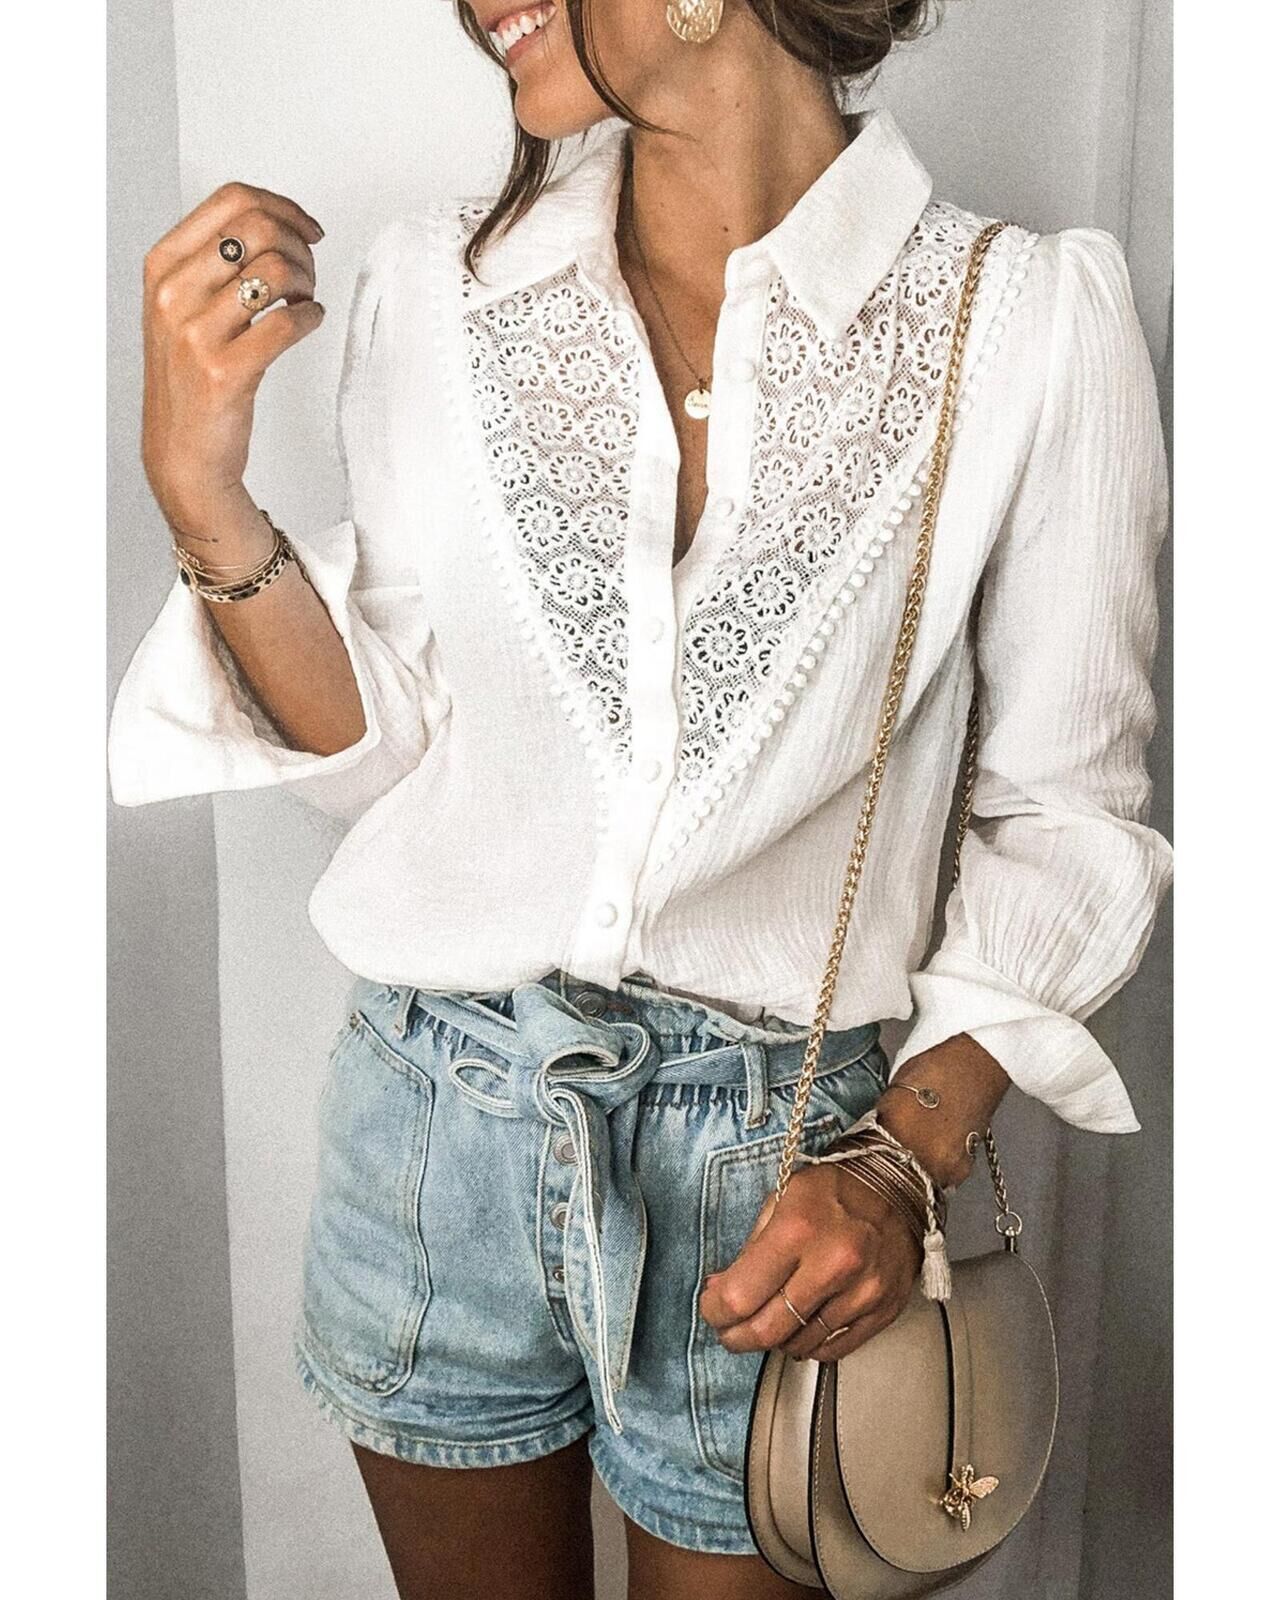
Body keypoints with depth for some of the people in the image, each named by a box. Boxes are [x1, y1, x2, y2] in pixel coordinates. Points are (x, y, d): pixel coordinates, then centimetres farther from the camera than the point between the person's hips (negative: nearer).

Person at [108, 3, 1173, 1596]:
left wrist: (912, 1162, -13)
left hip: (770, 1158, -2)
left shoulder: (1033, 323, -11)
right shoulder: (436, 280, -2)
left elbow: (1066, 808, -4)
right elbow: (381, 750, 1)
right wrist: (201, 493, -12)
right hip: (440, 1102, 3)